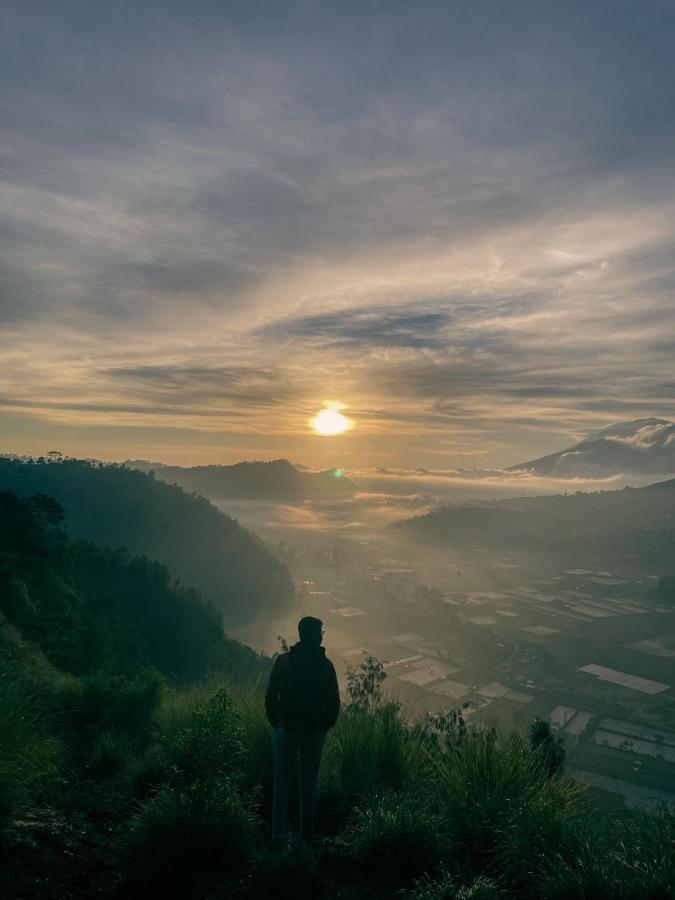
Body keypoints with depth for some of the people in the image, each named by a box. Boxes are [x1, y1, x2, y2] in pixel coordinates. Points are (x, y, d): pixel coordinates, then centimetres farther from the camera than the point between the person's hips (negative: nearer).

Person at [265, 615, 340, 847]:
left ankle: (278, 835, 9)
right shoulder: (325, 665, -10)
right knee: (309, 782, 15)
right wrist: (325, 726, 10)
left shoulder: (283, 661, -9)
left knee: (282, 782, 10)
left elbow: (270, 697, -5)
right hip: (314, 732, 0)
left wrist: (276, 723, 8)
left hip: (286, 730, 0)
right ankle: (307, 832, 24)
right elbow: (333, 703, -5)